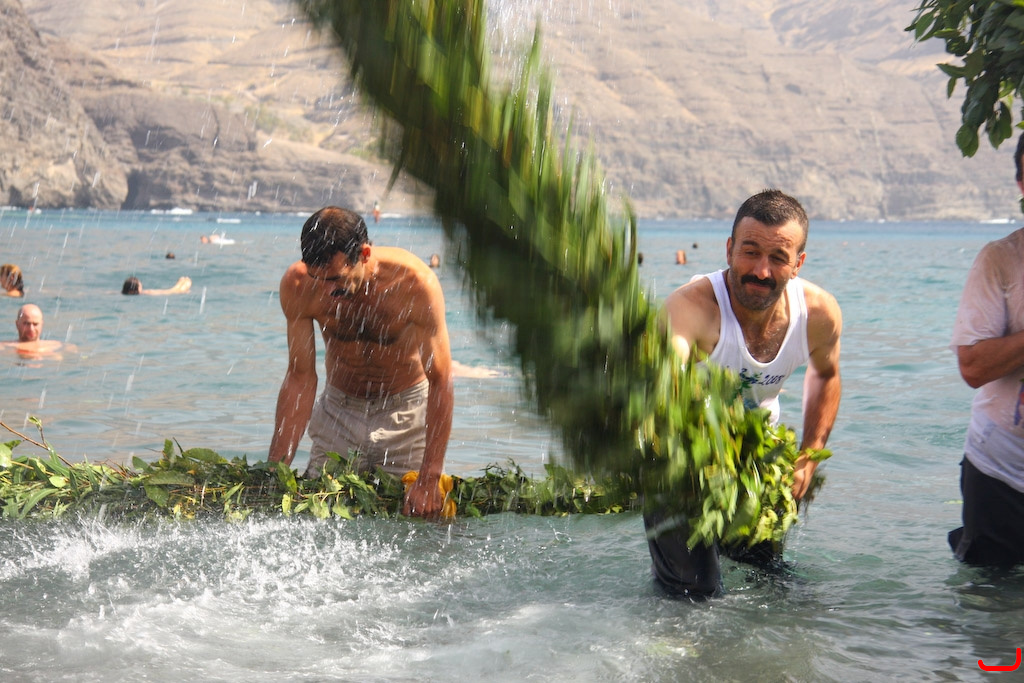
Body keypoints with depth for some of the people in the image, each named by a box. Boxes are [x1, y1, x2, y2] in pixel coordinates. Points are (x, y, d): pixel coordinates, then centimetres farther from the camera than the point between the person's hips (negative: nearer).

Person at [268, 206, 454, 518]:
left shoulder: (415, 282, -29)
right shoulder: (297, 285, -20)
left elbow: (440, 381, -24)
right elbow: (300, 377, -12)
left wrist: (430, 480, -28)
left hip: (407, 410, -2)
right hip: (339, 408, 2)